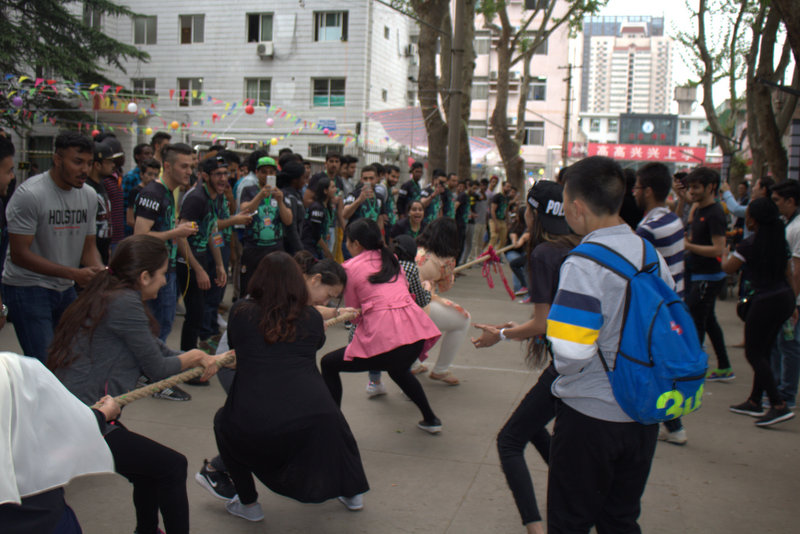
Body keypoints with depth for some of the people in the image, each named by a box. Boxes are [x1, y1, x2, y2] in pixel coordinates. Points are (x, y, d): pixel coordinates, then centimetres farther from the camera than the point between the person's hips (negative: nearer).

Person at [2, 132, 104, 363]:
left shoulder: (89, 195, 4)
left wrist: (101, 273, -12)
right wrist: (75, 274, -24)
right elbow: (19, 254, -18)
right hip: (28, 289, -7)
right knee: (44, 364, -10)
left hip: (66, 290, 7)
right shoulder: (29, 194, -16)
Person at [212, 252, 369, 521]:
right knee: (333, 422, 37)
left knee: (223, 421, 34)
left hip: (254, 427, -1)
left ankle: (248, 504, 36)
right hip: (314, 417, 1)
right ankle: (352, 492, 49)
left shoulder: (240, 311, 9)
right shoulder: (312, 317, 11)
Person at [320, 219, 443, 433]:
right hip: (415, 328, 7)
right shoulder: (391, 258, 18)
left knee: (328, 364, 14)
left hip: (383, 334, -6)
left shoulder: (350, 268, 3)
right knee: (398, 369, 40)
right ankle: (430, 419, 40)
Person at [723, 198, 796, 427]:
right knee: (763, 351, 17)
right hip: (785, 297, 8)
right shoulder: (780, 240, 6)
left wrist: (725, 255, 16)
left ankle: (779, 405, -8)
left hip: (764, 301, -8)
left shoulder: (749, 245, -15)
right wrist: (792, 303, 19)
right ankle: (754, 402, 25)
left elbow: (728, 268, -6)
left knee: (754, 353, 0)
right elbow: (788, 273, 12)